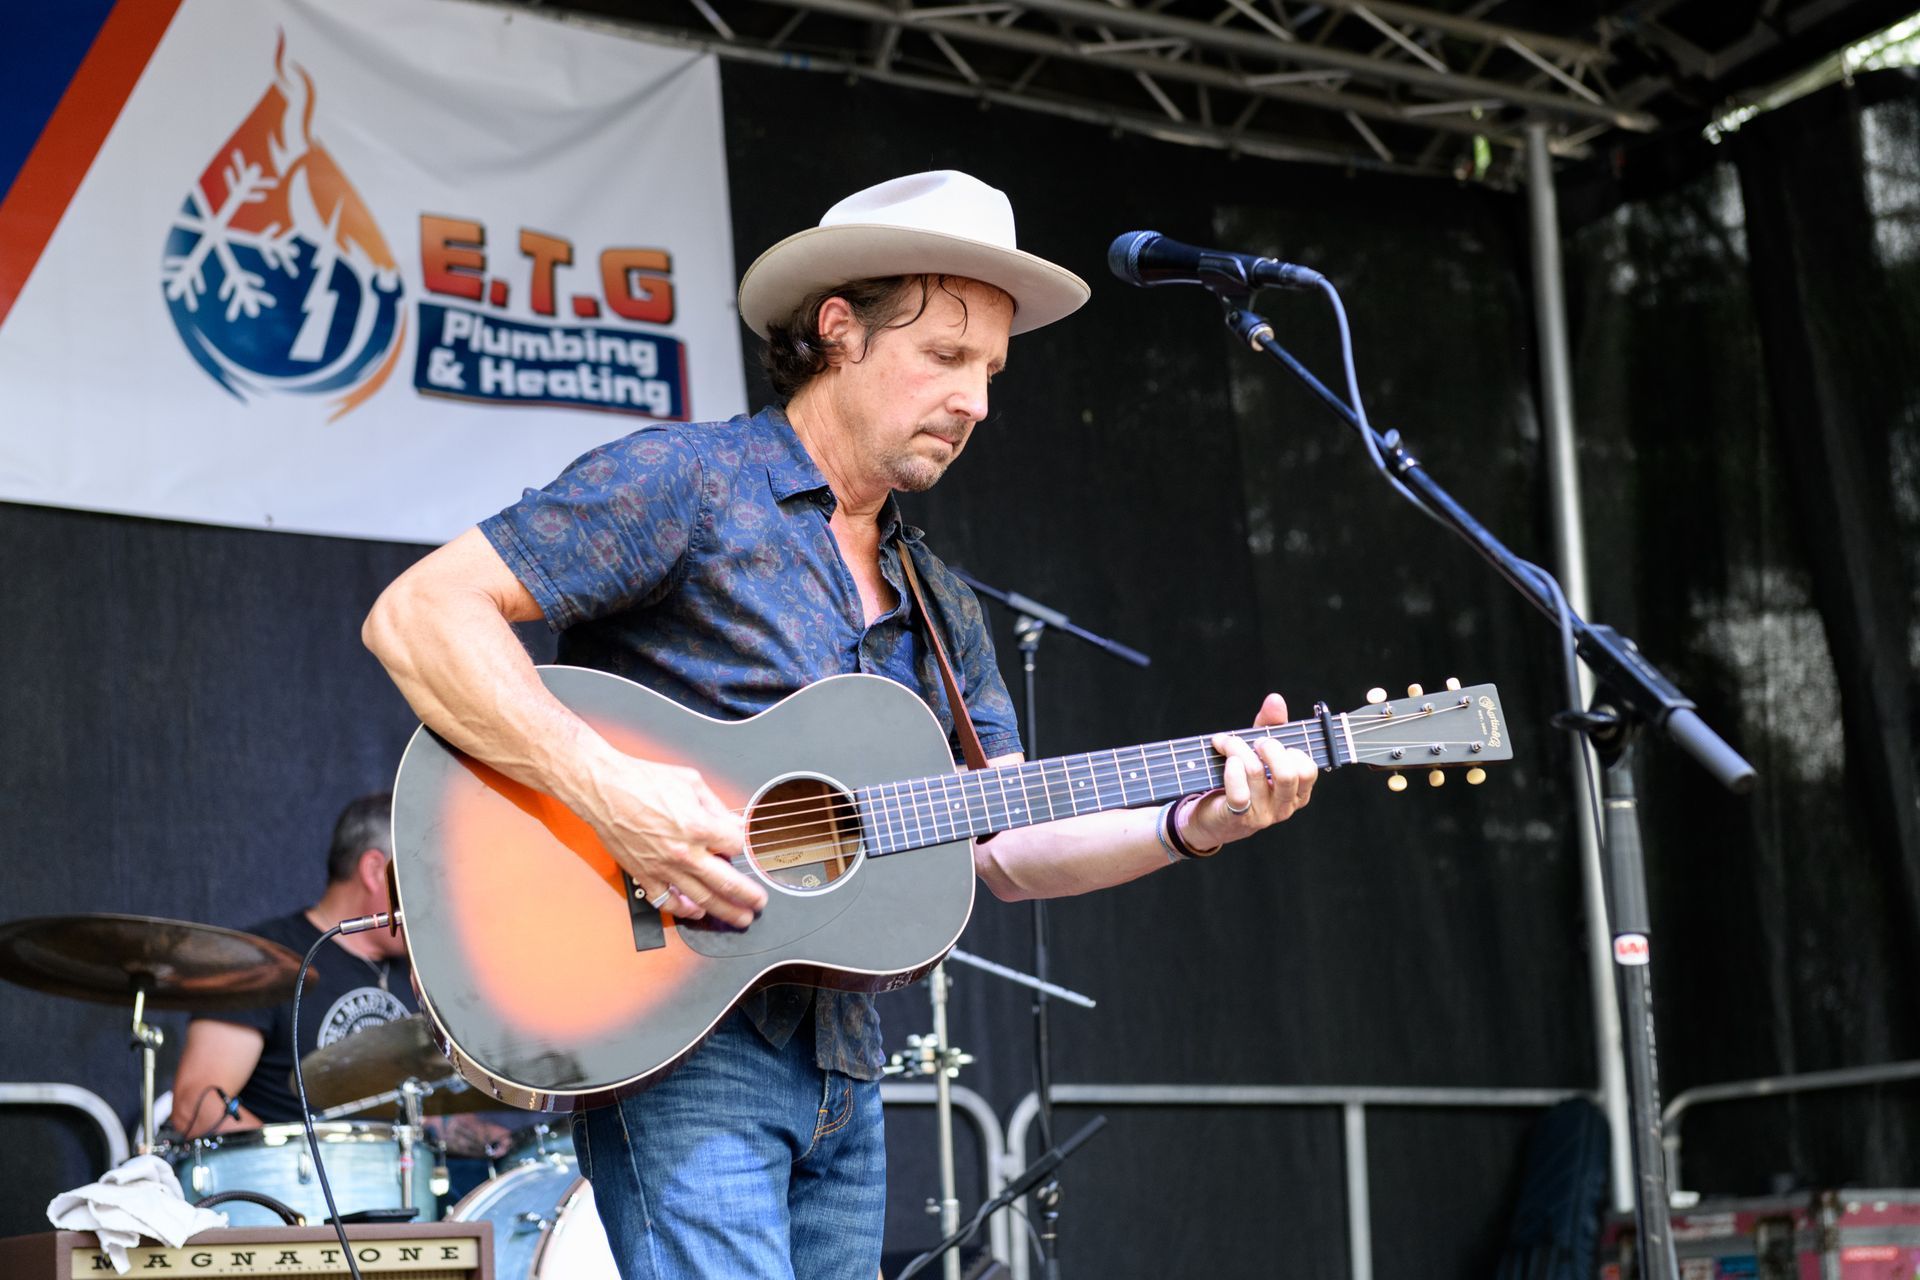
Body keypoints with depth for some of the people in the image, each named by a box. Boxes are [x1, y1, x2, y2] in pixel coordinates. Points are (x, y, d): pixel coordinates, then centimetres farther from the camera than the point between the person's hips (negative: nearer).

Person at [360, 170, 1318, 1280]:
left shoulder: (938, 603, 17)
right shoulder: (684, 482, -7)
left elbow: (1008, 846, 12)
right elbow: (416, 613, -15)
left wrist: (1192, 824, -5)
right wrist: (605, 788, -25)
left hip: (841, 1065, 8)